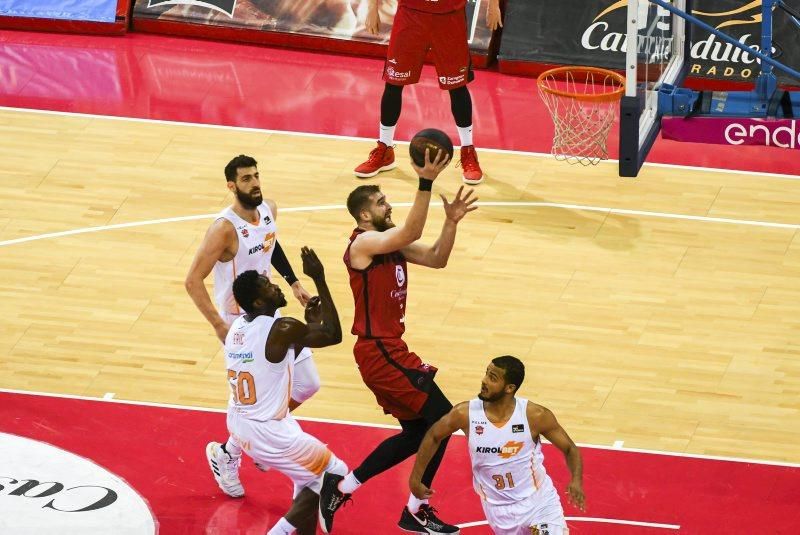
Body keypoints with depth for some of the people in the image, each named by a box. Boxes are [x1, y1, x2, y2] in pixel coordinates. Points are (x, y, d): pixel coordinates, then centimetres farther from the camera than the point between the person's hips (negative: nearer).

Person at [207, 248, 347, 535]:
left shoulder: (237, 327, 3)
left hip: (240, 423, 9)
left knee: (310, 475, 26)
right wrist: (319, 279, -11)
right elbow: (333, 335, -9)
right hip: (268, 432, -9)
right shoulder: (281, 329, -22)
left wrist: (309, 323, 13)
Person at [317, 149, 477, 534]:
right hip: (379, 352, -10)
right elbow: (412, 232, -32)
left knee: (417, 432, 16)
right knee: (442, 418, -8)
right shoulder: (364, 243, -17)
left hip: (389, 349, 10)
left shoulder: (391, 242, 11)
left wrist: (451, 222, -3)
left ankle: (340, 487, 20)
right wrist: (425, 182, -37)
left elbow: (436, 259, 12)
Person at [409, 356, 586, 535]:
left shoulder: (535, 415, -18)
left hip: (538, 501, -1)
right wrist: (415, 479, 8)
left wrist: (576, 481, -24)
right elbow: (433, 436, 5)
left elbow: (570, 449, -6)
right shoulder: (465, 414, -14)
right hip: (498, 508, 1)